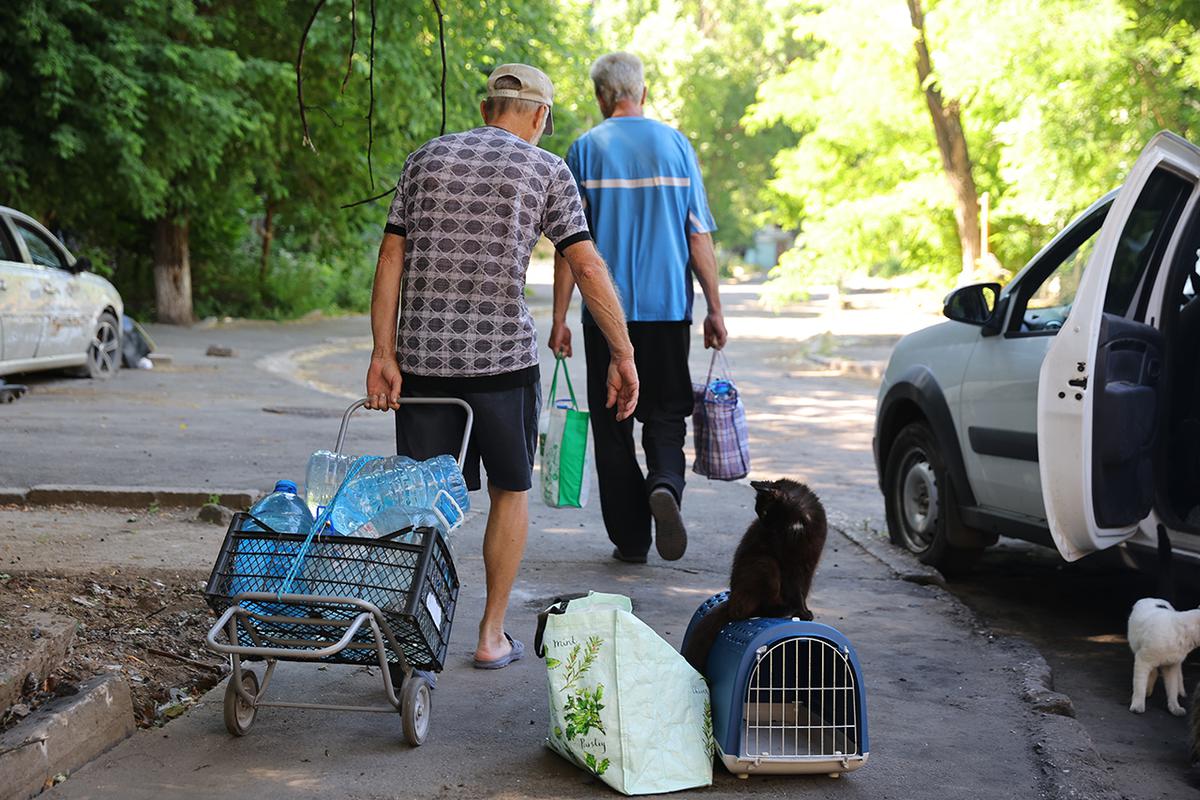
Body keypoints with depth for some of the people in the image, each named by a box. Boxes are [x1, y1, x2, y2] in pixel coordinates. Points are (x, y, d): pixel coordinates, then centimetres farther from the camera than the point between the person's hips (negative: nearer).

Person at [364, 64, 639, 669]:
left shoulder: (426, 159, 12)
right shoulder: (545, 170, 3)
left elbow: (391, 260, 4)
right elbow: (587, 267, -5)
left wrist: (384, 354, 2)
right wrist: (622, 357, -1)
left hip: (422, 353, 2)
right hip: (503, 357, -2)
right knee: (510, 490, 14)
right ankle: (492, 635, 17)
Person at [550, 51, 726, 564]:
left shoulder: (585, 150, -1)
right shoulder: (675, 144, 3)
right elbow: (699, 236, 2)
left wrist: (559, 319, 0)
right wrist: (714, 309, 8)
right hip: (668, 309, 1)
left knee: (612, 425, 7)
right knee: (665, 413, 11)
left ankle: (631, 539, 7)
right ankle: (665, 483, -18)